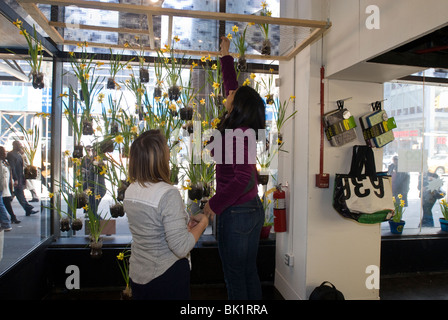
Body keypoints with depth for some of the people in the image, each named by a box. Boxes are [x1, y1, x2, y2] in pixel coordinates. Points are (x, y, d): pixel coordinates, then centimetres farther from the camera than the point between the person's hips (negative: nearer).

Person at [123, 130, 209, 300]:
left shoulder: (130, 191, -3)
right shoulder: (168, 194, -27)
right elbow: (181, 248, -26)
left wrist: (185, 221, 5)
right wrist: (203, 222, -12)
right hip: (166, 275, -6)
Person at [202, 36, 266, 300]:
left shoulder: (236, 135, -21)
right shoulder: (245, 129, 3)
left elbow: (244, 177, -28)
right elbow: (231, 85, 17)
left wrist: (215, 204, -17)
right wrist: (225, 55, 27)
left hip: (236, 212, -8)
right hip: (254, 208, 8)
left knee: (235, 275, 10)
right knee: (250, 271, 21)